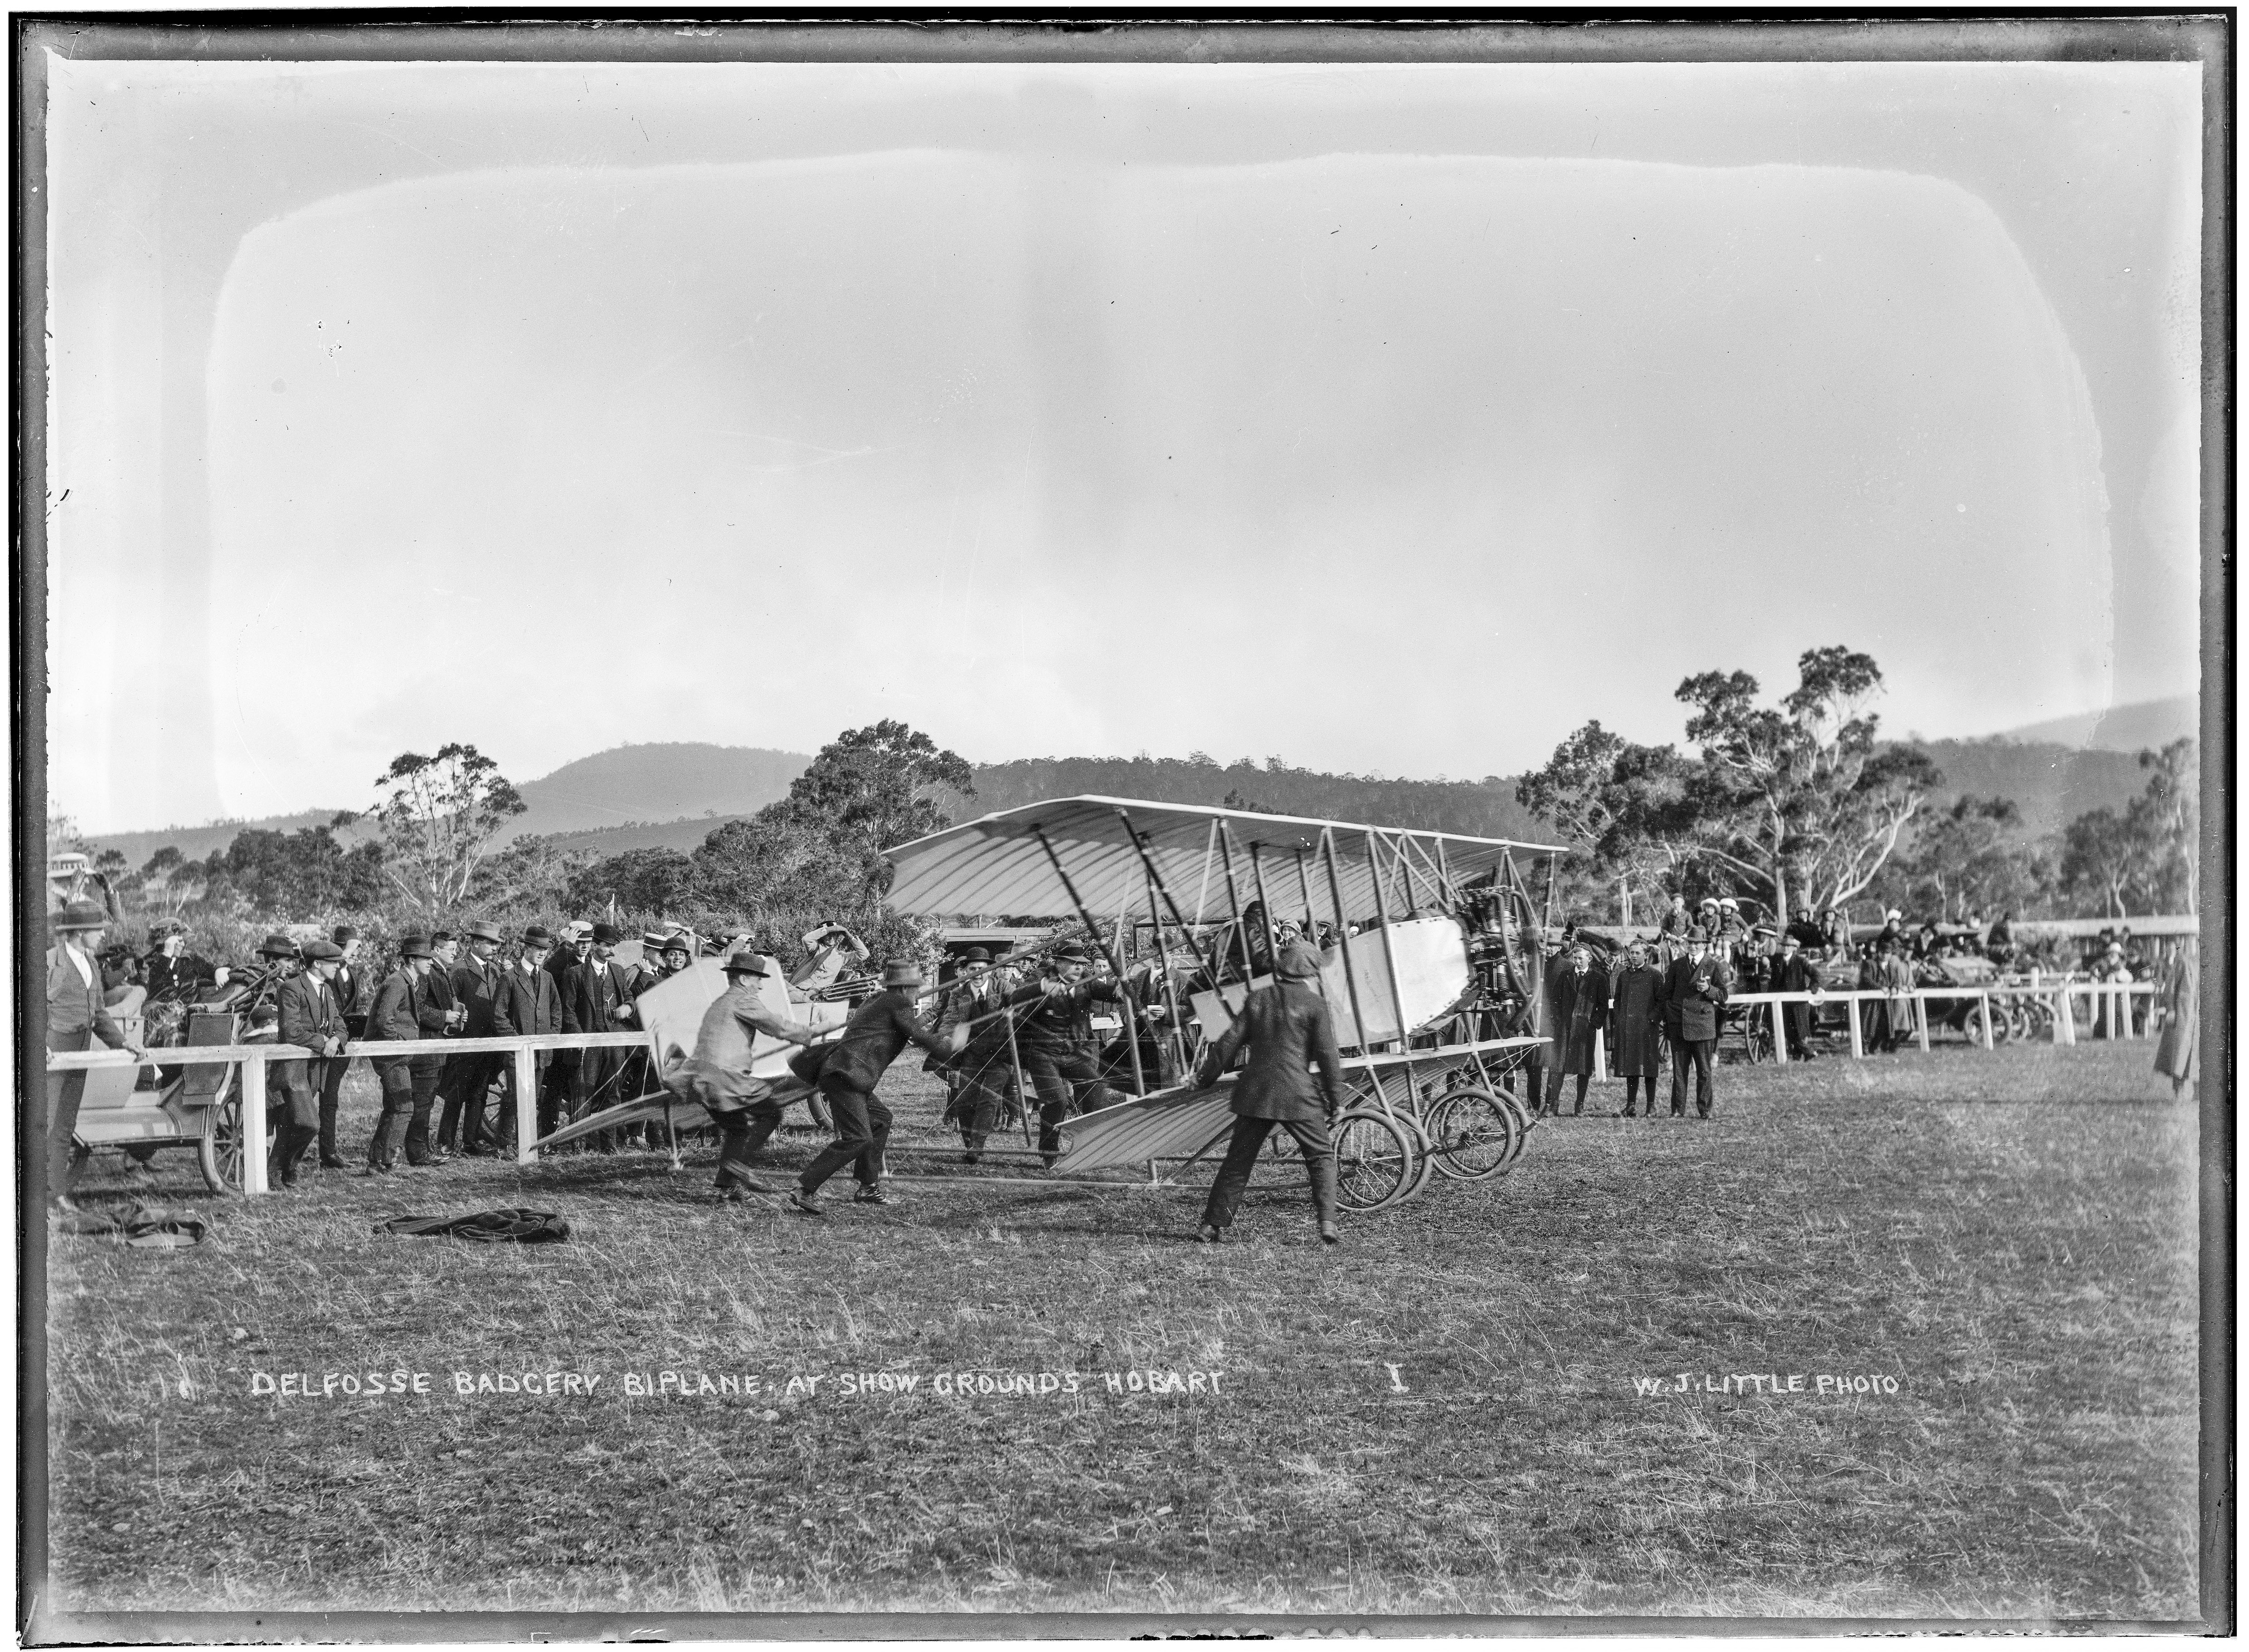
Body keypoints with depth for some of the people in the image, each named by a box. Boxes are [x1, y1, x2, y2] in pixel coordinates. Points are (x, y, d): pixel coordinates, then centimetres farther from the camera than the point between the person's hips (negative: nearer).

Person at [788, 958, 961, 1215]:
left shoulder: (876, 1001, 24)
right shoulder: (899, 1003, -3)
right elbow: (921, 1038, -9)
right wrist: (952, 1044, 6)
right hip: (846, 1075, -11)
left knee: (880, 1119, 25)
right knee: (858, 1138, -17)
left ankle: (869, 1188, 28)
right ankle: (804, 1192, -19)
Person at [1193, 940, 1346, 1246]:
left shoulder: (1258, 999, 10)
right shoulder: (1316, 1005, -1)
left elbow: (1231, 1043, 9)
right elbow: (1328, 1055, -6)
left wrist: (1205, 1077, 19)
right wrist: (1336, 1100, 1)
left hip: (1255, 1092, 4)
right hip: (1298, 1094, -3)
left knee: (1238, 1161, 10)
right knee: (1321, 1157, 8)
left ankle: (1213, 1226, 10)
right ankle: (1327, 1224, -3)